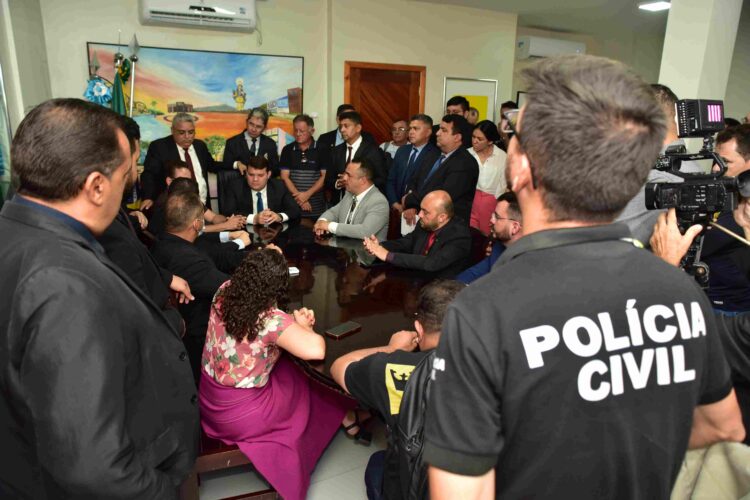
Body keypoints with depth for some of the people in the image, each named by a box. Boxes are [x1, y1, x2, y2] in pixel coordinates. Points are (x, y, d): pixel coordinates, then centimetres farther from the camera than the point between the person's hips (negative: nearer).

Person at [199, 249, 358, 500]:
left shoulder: (224, 292, -11)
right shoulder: (271, 320, -31)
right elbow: (316, 350, -41)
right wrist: (303, 326, -21)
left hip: (208, 402, 7)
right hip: (239, 416, -7)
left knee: (285, 367, 24)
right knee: (303, 379, 17)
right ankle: (344, 419, 43)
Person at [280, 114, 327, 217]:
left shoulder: (321, 150, 0)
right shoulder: (287, 150, 5)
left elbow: (325, 176, -3)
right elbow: (284, 177, 1)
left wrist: (307, 194, -12)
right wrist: (299, 196, -9)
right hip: (293, 204, 1)